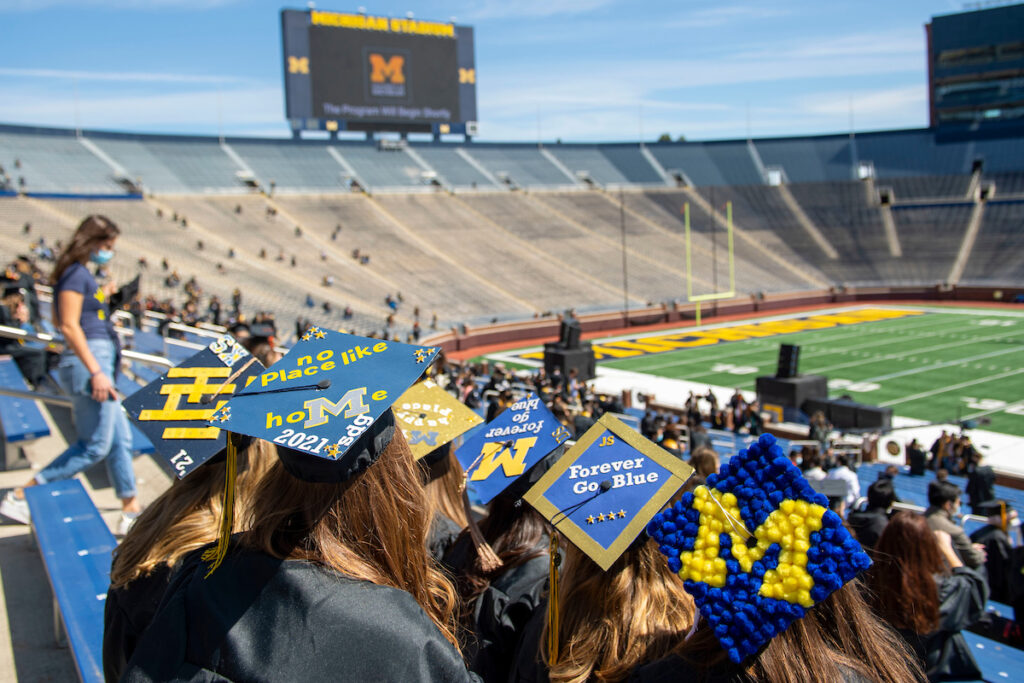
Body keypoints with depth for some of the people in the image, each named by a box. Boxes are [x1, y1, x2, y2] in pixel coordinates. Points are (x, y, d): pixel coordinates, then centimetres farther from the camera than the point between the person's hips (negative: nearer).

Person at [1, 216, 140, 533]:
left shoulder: (82, 273, 16)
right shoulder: (76, 274, -12)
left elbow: (58, 320, 24)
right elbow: (69, 326, -19)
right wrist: (96, 372, -22)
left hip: (97, 362, 10)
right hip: (88, 362, -10)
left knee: (120, 439, 11)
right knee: (95, 445, -5)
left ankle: (132, 510, 17)